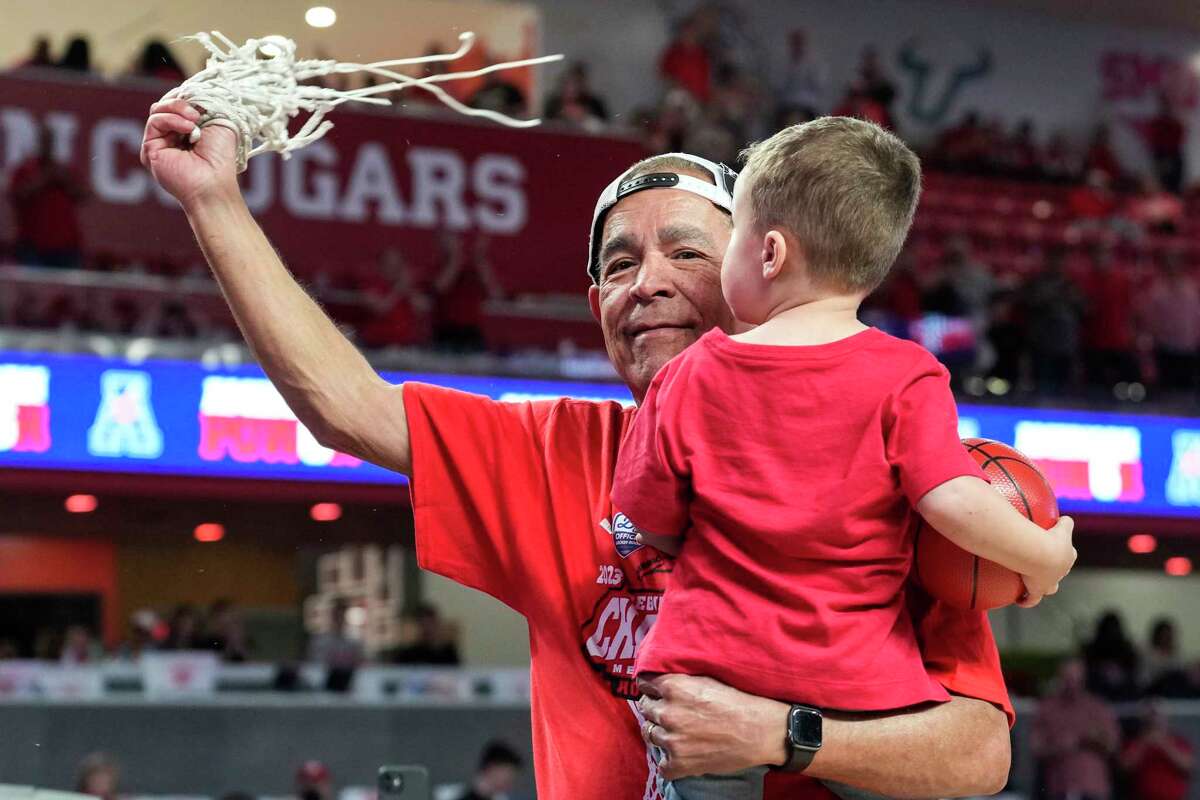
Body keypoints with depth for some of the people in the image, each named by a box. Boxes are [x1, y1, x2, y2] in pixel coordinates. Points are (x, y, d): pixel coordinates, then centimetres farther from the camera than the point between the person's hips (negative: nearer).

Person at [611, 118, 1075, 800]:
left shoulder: (688, 378, 0)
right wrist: (1045, 557, 1)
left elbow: (655, 525, 7)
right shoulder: (905, 377, -7)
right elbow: (954, 502, -17)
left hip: (709, 671, 2)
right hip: (858, 688, -2)